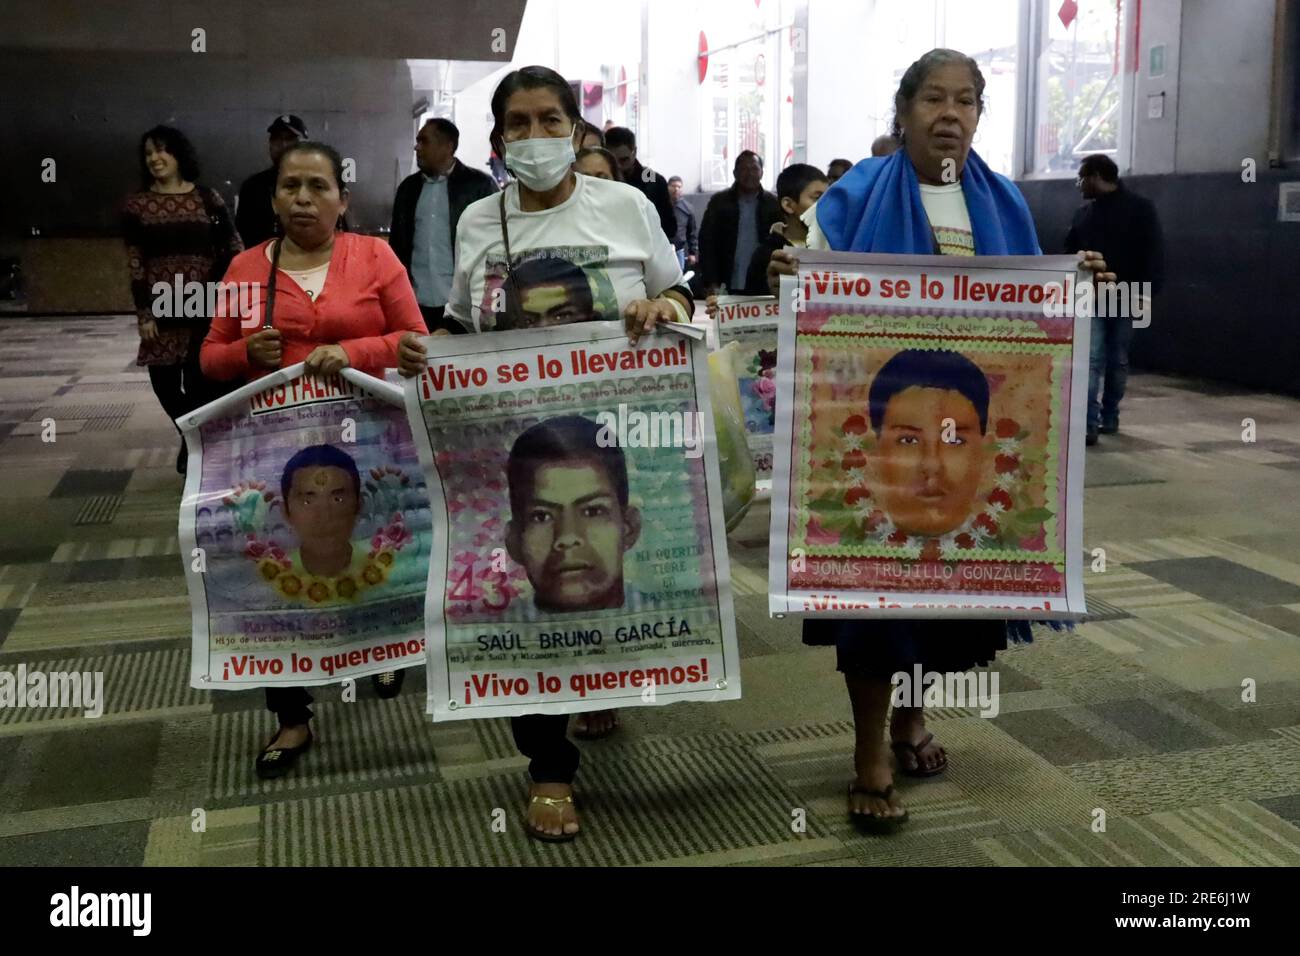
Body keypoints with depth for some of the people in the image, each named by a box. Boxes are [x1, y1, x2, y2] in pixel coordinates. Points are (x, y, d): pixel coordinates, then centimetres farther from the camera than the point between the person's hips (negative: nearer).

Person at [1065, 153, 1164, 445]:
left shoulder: (1140, 208, -2)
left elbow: (1153, 254, -6)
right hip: (1090, 299, 3)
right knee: (1091, 360, -8)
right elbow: (1070, 253, 16)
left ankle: (1109, 417, 20)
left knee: (1117, 361, 8)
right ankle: (1089, 423, -14)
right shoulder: (1084, 212, 12)